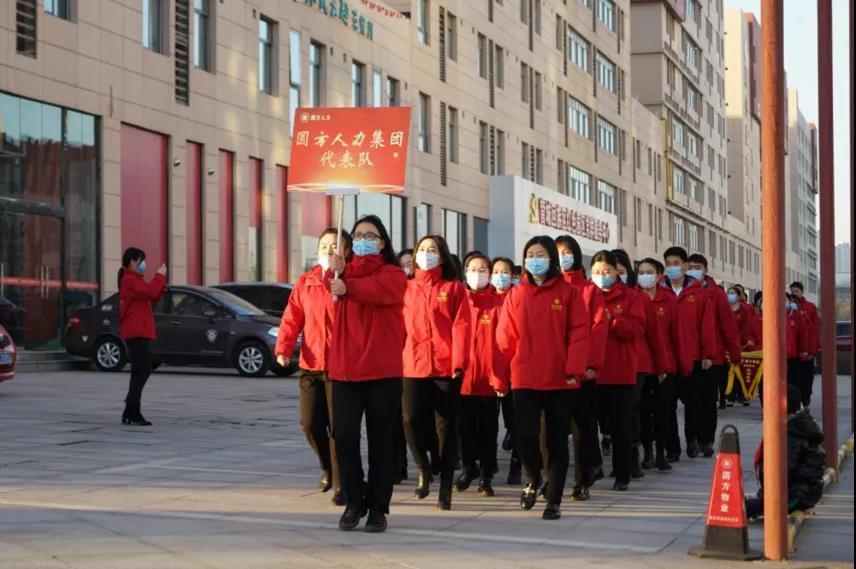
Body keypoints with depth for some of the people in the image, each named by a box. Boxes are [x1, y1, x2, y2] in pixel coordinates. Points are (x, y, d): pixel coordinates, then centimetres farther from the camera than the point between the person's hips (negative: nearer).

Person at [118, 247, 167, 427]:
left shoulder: (134, 279, 22)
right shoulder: (130, 280, -11)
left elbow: (152, 297, 18)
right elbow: (150, 293, -24)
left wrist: (160, 281, 5)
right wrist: (160, 276, -11)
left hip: (139, 332, 11)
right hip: (137, 332, -11)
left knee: (140, 372, 13)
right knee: (142, 371, -12)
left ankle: (130, 414, 15)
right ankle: (133, 414, -13)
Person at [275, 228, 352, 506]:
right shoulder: (305, 282, 9)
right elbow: (292, 319, 3)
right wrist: (283, 348, -10)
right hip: (310, 365, 4)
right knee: (311, 424, 5)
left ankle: (341, 483, 9)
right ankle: (328, 467, 32)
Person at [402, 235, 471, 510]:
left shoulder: (454, 288, 6)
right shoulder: (407, 288, 13)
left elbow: (461, 327, -3)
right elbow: (398, 325, 10)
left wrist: (459, 362, -13)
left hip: (446, 367, -2)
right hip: (414, 366, 2)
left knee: (446, 426, 2)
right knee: (411, 420, -10)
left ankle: (446, 487, 12)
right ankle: (423, 469, 16)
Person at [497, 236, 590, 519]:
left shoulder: (568, 292, 1)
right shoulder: (516, 294, 6)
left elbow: (579, 333, -5)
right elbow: (505, 336, 5)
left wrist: (574, 370, -12)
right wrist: (518, 361, 1)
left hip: (561, 380, -1)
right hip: (525, 379, 1)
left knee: (557, 441, 5)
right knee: (524, 435, -10)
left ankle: (554, 501, 16)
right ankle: (533, 480, 20)